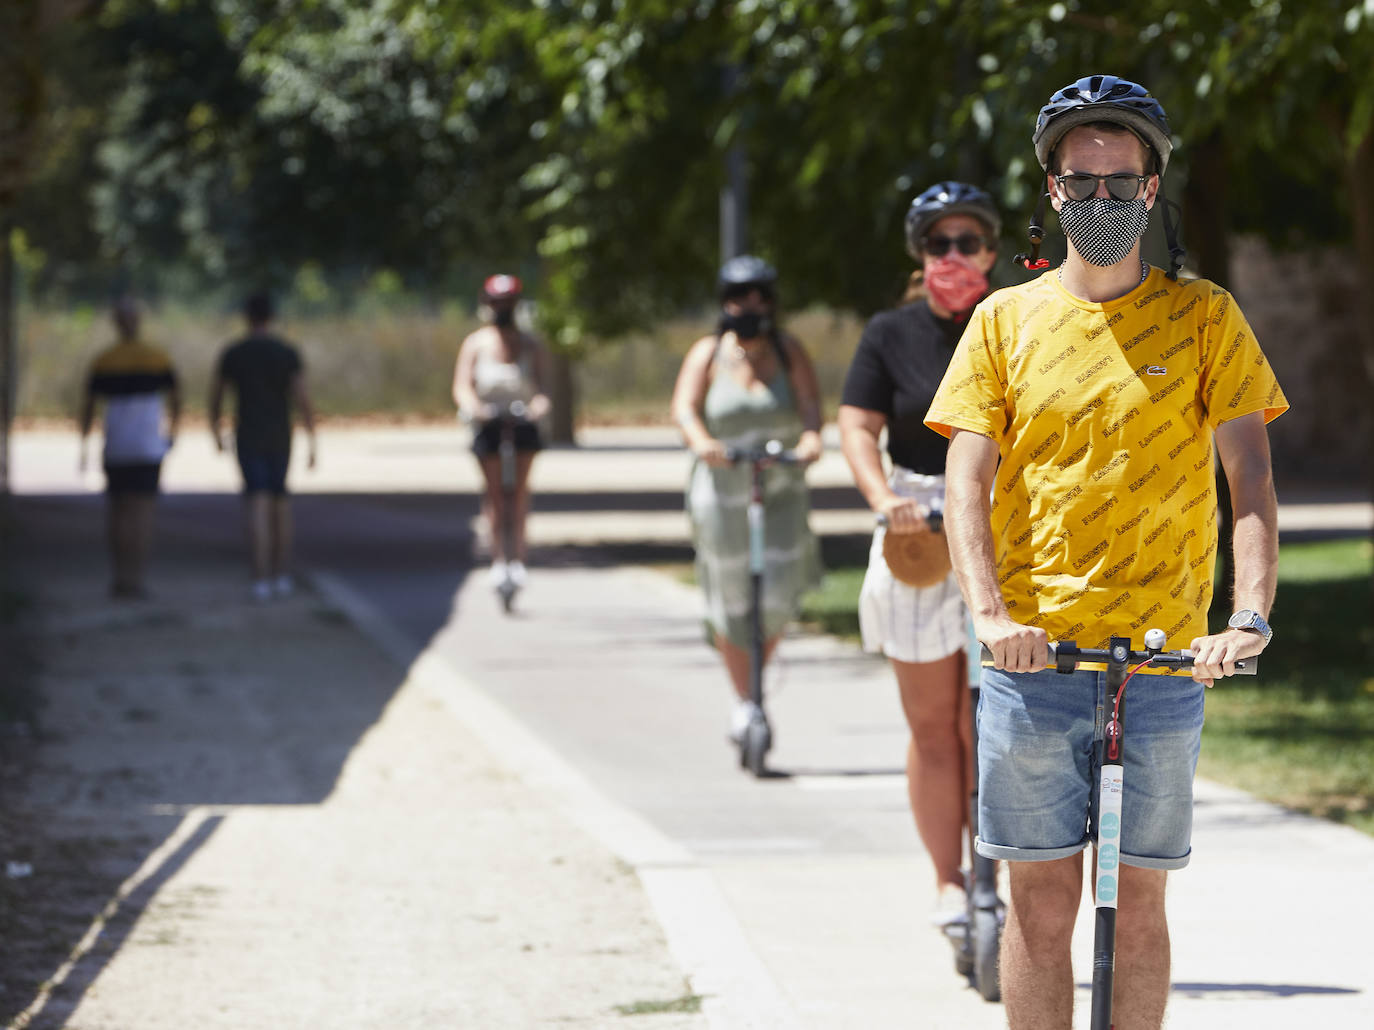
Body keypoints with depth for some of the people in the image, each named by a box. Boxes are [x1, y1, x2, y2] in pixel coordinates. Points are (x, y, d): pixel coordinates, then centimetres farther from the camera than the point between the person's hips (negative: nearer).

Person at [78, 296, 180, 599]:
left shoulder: (103, 361, 0)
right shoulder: (158, 358, -1)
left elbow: (87, 406, -1)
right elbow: (176, 399, 5)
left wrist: (83, 448, 4)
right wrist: (172, 432, 20)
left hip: (114, 446, 1)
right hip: (148, 446, -1)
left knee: (115, 510, 14)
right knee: (142, 513, -3)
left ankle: (119, 575, 13)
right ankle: (134, 579, -10)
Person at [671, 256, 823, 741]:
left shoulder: (788, 351, 3)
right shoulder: (708, 354, 0)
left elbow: (810, 401, -9)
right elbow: (685, 406, -13)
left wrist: (811, 437, -32)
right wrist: (701, 441, -35)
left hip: (781, 488, 1)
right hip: (722, 491, -1)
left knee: (778, 591, -9)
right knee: (730, 601, 3)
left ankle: (758, 670, 17)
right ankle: (743, 701, 16)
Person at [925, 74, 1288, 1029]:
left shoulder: (1203, 317, 5)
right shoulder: (1006, 320, 6)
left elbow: (1251, 476, -2)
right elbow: (967, 482, 0)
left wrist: (1252, 613, -17)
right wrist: (991, 611, -17)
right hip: (1034, 654, 0)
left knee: (1139, 903, 5)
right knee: (1043, 903, -1)